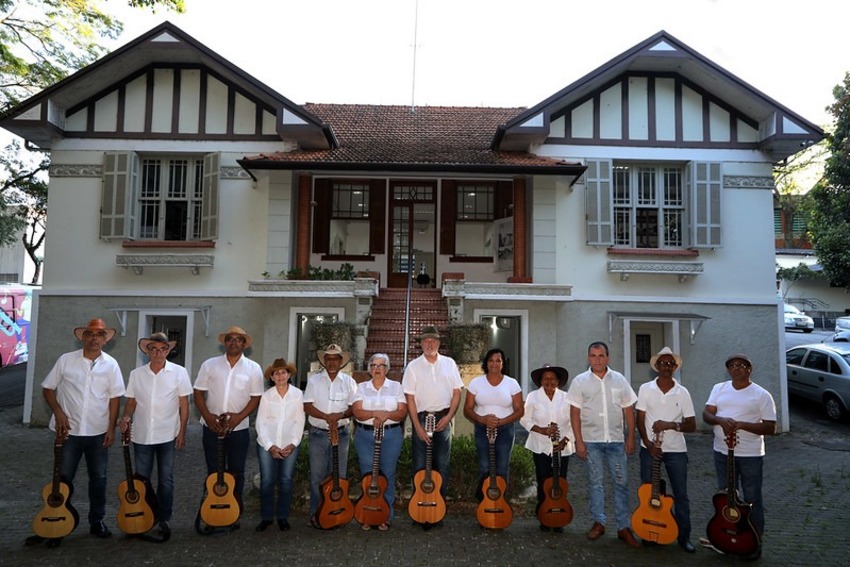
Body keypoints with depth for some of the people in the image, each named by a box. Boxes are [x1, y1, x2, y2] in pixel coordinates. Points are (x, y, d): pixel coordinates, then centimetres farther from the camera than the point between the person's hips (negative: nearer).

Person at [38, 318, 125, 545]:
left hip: (98, 432, 1)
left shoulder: (110, 364, -2)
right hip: (69, 431, -1)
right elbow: (48, 388, 4)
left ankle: (97, 521, 26)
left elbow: (115, 397, 0)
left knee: (98, 479, 10)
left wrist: (112, 428, -4)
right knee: (63, 478, 8)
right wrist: (58, 412, -10)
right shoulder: (66, 360, -3)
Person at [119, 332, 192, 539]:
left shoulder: (179, 372, -5)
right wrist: (126, 417, -11)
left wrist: (182, 432, -5)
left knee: (166, 480, 5)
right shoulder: (136, 374, 3)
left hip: (167, 436, -2)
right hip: (141, 436, 2)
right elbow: (131, 401, 9)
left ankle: (164, 520, 19)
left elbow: (184, 404, -2)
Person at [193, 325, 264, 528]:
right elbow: (198, 393, 2)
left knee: (236, 473, 8)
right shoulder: (209, 365, 2)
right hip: (212, 427, 1)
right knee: (214, 472, 9)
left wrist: (238, 416, -15)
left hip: (239, 429, 0)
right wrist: (207, 416, -11)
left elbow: (256, 398, -2)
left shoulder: (253, 368, 0)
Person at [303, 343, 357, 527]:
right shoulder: (314, 380, 0)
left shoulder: (349, 382, 3)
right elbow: (307, 406, -6)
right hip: (318, 434, -1)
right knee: (317, 476, 5)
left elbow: (354, 407, 1)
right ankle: (316, 514, 17)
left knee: (339, 476, 7)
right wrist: (327, 417, -19)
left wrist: (340, 415, -19)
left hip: (341, 433, 1)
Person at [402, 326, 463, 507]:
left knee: (442, 465, 9)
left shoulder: (449, 363, 4)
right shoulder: (413, 366, -3)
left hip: (443, 419, 2)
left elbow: (457, 392, 5)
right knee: (420, 465, 4)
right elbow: (410, 398, -5)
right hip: (421, 418, -2)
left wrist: (448, 417, -6)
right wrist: (418, 427, -10)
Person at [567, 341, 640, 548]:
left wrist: (631, 437, -1)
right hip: (591, 441, -1)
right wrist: (579, 441, -7)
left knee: (621, 482, 4)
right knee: (595, 482, 9)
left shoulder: (619, 379, 2)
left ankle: (624, 527, 14)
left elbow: (628, 410, 5)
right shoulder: (580, 381, -3)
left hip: (616, 440, 1)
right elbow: (575, 413, -3)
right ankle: (598, 523, 22)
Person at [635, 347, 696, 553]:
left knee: (681, 495, 6)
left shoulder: (682, 392, -2)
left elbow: (692, 425, -2)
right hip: (650, 448, 0)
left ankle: (684, 537, 21)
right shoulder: (645, 389, -3)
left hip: (676, 450, 0)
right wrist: (648, 443, -12)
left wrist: (671, 425, -19)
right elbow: (640, 420, -2)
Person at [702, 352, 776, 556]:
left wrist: (741, 425, -21)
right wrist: (721, 420, -21)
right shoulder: (719, 389, 5)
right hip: (722, 452, 4)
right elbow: (706, 414, 0)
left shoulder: (761, 395, -7)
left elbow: (770, 428, -10)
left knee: (752, 501, 7)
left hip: (750, 455, -4)